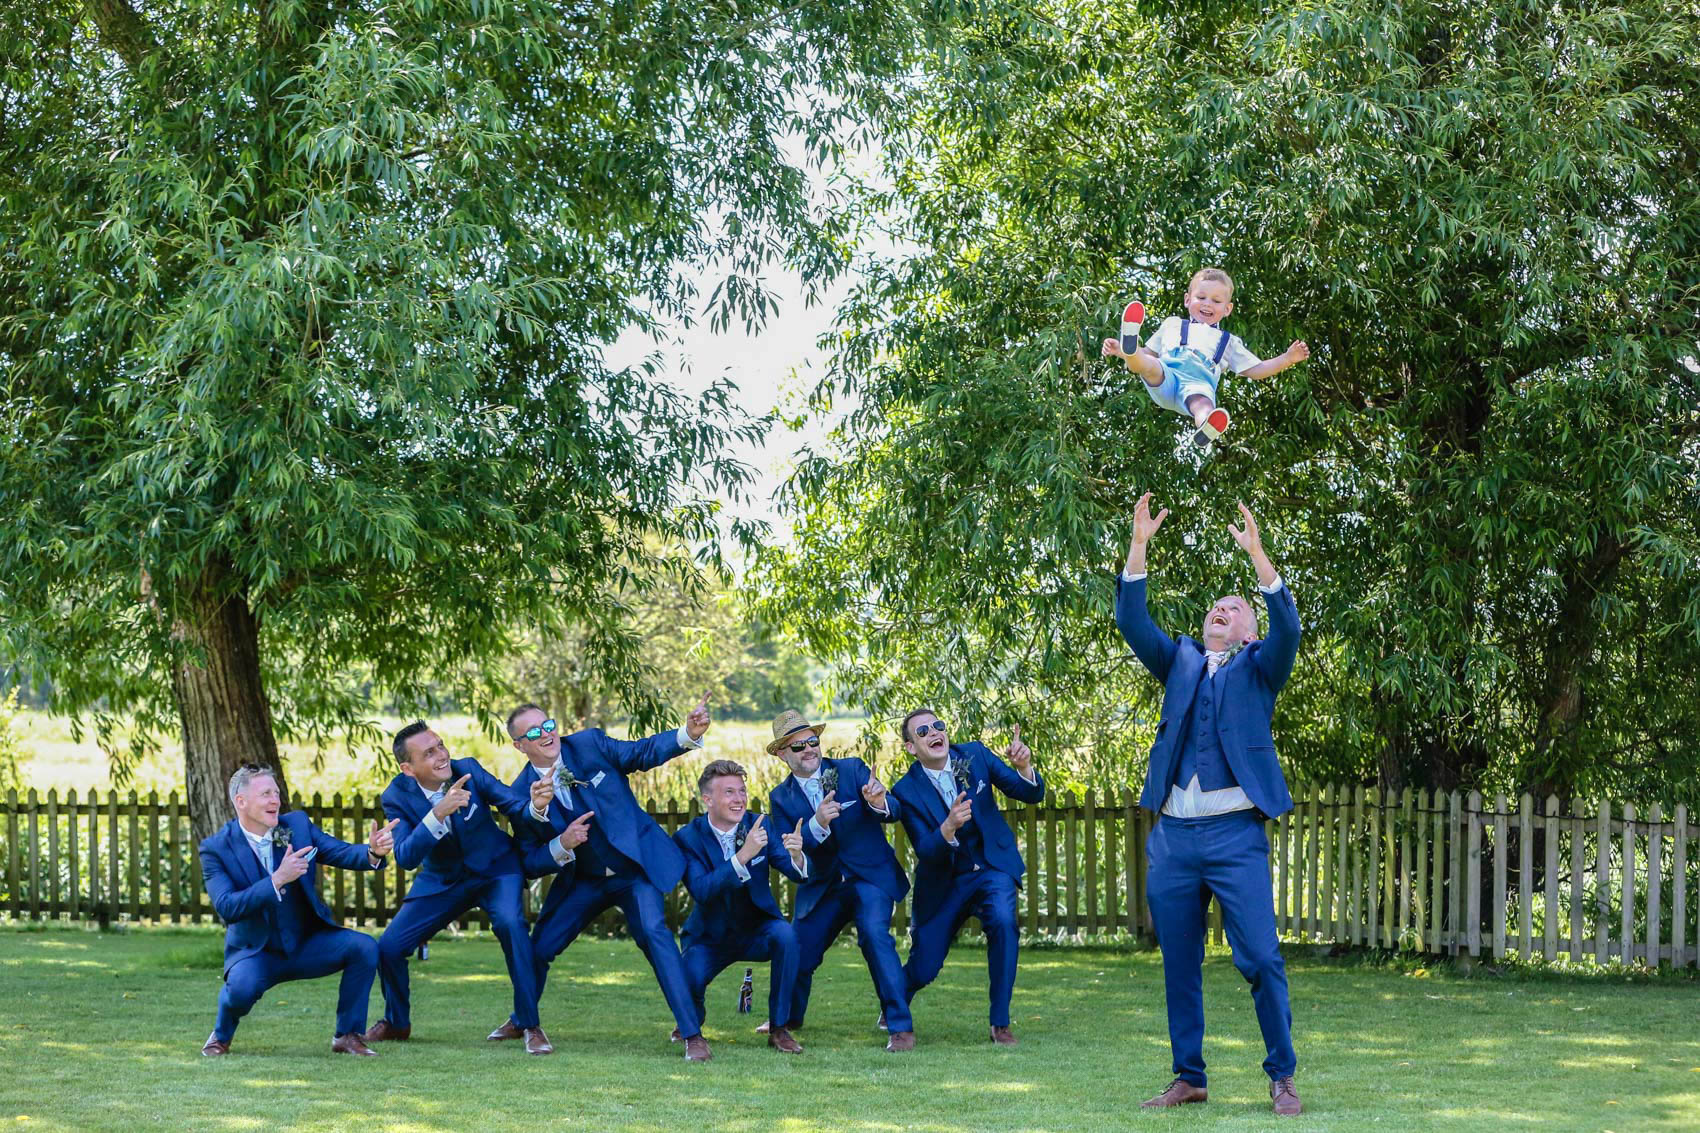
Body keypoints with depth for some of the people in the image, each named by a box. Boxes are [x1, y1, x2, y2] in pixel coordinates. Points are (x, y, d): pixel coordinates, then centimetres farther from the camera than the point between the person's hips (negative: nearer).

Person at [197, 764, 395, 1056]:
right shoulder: (216, 849, -12)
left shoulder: (297, 824, -2)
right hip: (256, 952, -3)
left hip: (307, 944, 3)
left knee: (364, 947, -21)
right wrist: (278, 880, -33)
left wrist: (373, 851, -32)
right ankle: (221, 1037, 0)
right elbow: (226, 907, -24)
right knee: (242, 986, -36)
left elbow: (343, 853, -8)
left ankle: (347, 1035, -5)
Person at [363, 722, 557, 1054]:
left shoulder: (467, 770, -19)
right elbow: (405, 858, -30)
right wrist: (438, 814, -44)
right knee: (389, 947, -6)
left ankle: (531, 1026, -20)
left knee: (510, 923, -31)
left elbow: (518, 811, -18)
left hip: (495, 868, -2)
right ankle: (396, 1023, 25)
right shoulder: (398, 797, -17)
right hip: (442, 880, 2)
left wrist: (536, 807, -43)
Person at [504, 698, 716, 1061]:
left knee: (652, 930, -25)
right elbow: (530, 862, -4)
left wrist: (689, 733, -24)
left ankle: (692, 1034, -24)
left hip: (638, 864, -3)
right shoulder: (523, 791, -7)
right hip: (583, 881, 3)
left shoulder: (590, 744, -10)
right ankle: (521, 1020, 38)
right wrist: (562, 845, -25)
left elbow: (644, 752, -5)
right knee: (538, 946, 6)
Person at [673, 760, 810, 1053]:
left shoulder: (761, 826, -8)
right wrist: (743, 855, -42)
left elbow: (797, 874, -14)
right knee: (688, 982, -27)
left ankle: (779, 1028, -15)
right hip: (710, 937, -1)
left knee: (785, 935, -31)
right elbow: (701, 891, -30)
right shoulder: (688, 838, -15)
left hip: (757, 930, 1)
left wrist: (796, 855, -39)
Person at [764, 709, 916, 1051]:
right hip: (822, 887, 3)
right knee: (797, 955, 4)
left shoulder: (852, 770, -3)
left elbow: (895, 813, -11)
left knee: (874, 933, -27)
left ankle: (901, 1027, -24)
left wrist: (880, 803, -35)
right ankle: (786, 1019, 36)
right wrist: (817, 824, -27)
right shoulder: (781, 797, 3)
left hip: (870, 875, -3)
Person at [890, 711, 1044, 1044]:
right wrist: (949, 827, -41)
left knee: (1003, 921, -31)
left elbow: (1032, 794, -8)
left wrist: (1024, 766, -31)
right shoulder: (907, 790, -14)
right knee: (924, 970, 1)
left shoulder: (975, 755, -8)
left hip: (992, 867, 1)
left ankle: (1000, 1023, -18)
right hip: (944, 882, -1)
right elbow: (925, 851, -20)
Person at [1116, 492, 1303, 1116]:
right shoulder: (1180, 662, 18)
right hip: (1173, 836, 4)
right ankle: (1188, 1077, 16)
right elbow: (1132, 621, 6)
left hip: (1235, 835, -3)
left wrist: (1256, 555, -17)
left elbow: (1287, 628, -9)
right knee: (1180, 965, 7)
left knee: (1262, 959, -8)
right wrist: (1139, 545, -4)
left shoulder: (1258, 668, 9)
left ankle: (1282, 1076, 1)